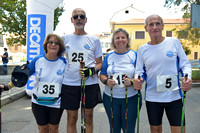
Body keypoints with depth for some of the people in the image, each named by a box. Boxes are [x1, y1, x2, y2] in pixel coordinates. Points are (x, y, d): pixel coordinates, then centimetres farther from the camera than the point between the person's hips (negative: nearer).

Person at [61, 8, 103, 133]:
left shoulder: (94, 40, 6)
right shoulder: (65, 38, 9)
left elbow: (100, 63, 7)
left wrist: (92, 71, -12)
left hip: (90, 83, 0)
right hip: (69, 84, 1)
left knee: (88, 117, 9)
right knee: (72, 118, 8)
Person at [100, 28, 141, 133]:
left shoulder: (134, 55, -1)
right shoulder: (109, 57, 7)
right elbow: (102, 75, 8)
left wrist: (132, 82, -23)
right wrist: (106, 81, -14)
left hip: (131, 98, -2)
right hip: (110, 98, 2)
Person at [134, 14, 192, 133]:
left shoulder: (174, 42, -1)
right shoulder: (142, 49, 4)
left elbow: (185, 64, 2)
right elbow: (140, 71, 7)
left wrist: (188, 77, -17)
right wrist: (137, 80, -15)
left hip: (174, 96, -1)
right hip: (152, 98, 2)